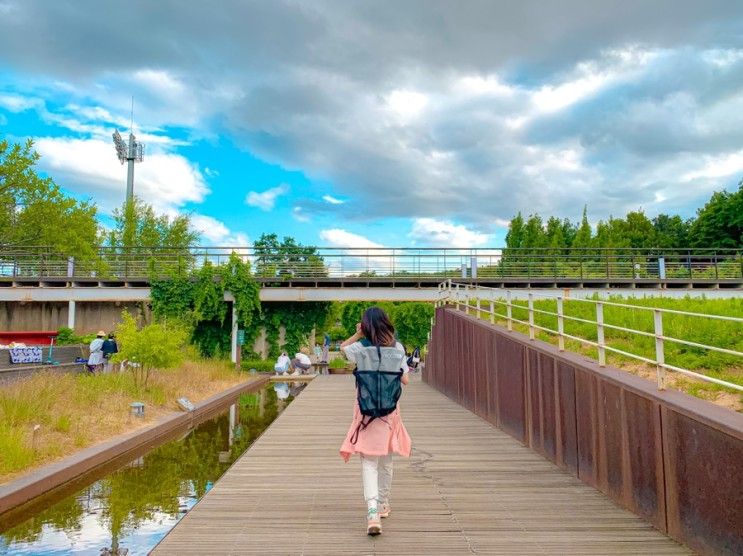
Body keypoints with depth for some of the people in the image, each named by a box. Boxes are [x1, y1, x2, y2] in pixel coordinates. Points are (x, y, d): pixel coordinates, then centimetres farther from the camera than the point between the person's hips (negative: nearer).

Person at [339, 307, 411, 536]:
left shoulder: (361, 348, -8)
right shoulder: (397, 348, -4)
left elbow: (342, 347, 14)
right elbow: (405, 380, 3)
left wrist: (358, 335, 6)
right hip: (390, 410, 3)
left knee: (369, 463, -1)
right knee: (386, 461, 19)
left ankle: (373, 513, -16)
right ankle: (383, 505, 36)